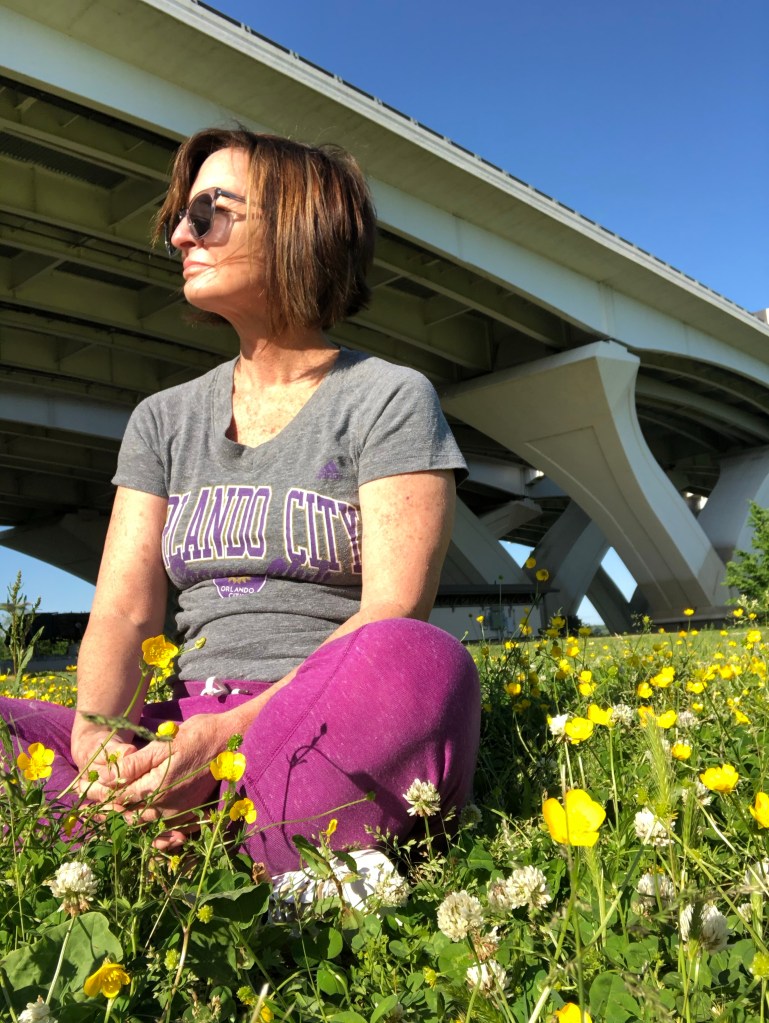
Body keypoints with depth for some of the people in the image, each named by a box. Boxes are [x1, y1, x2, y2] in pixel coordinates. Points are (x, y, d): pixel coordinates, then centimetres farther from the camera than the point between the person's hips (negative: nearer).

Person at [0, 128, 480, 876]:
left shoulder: (391, 400, 1)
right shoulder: (162, 420, 16)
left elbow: (394, 614, -10)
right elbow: (123, 610, 5)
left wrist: (231, 734, -22)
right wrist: (97, 737, -16)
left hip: (325, 733, -3)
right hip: (183, 731, 4)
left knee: (417, 661, -36)